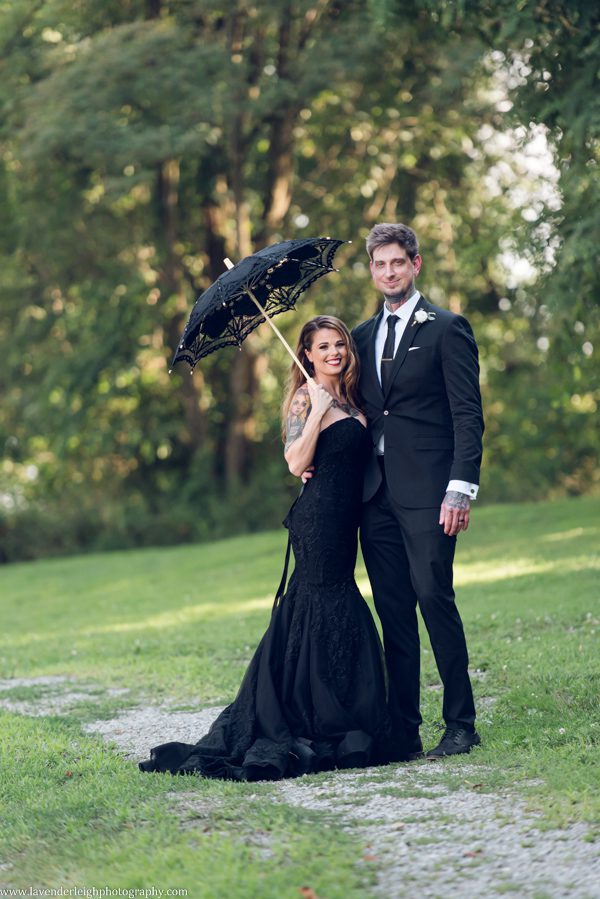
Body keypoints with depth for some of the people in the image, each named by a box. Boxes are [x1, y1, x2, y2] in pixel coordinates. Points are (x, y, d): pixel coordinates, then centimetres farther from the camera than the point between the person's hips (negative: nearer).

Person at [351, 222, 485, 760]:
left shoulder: (447, 329, 0)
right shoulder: (364, 336, 17)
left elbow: (468, 415, -6)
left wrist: (460, 489, -15)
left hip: (426, 493, -6)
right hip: (376, 494, 6)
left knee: (435, 598, -10)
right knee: (393, 611, 5)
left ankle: (461, 725, -1)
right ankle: (402, 730, 8)